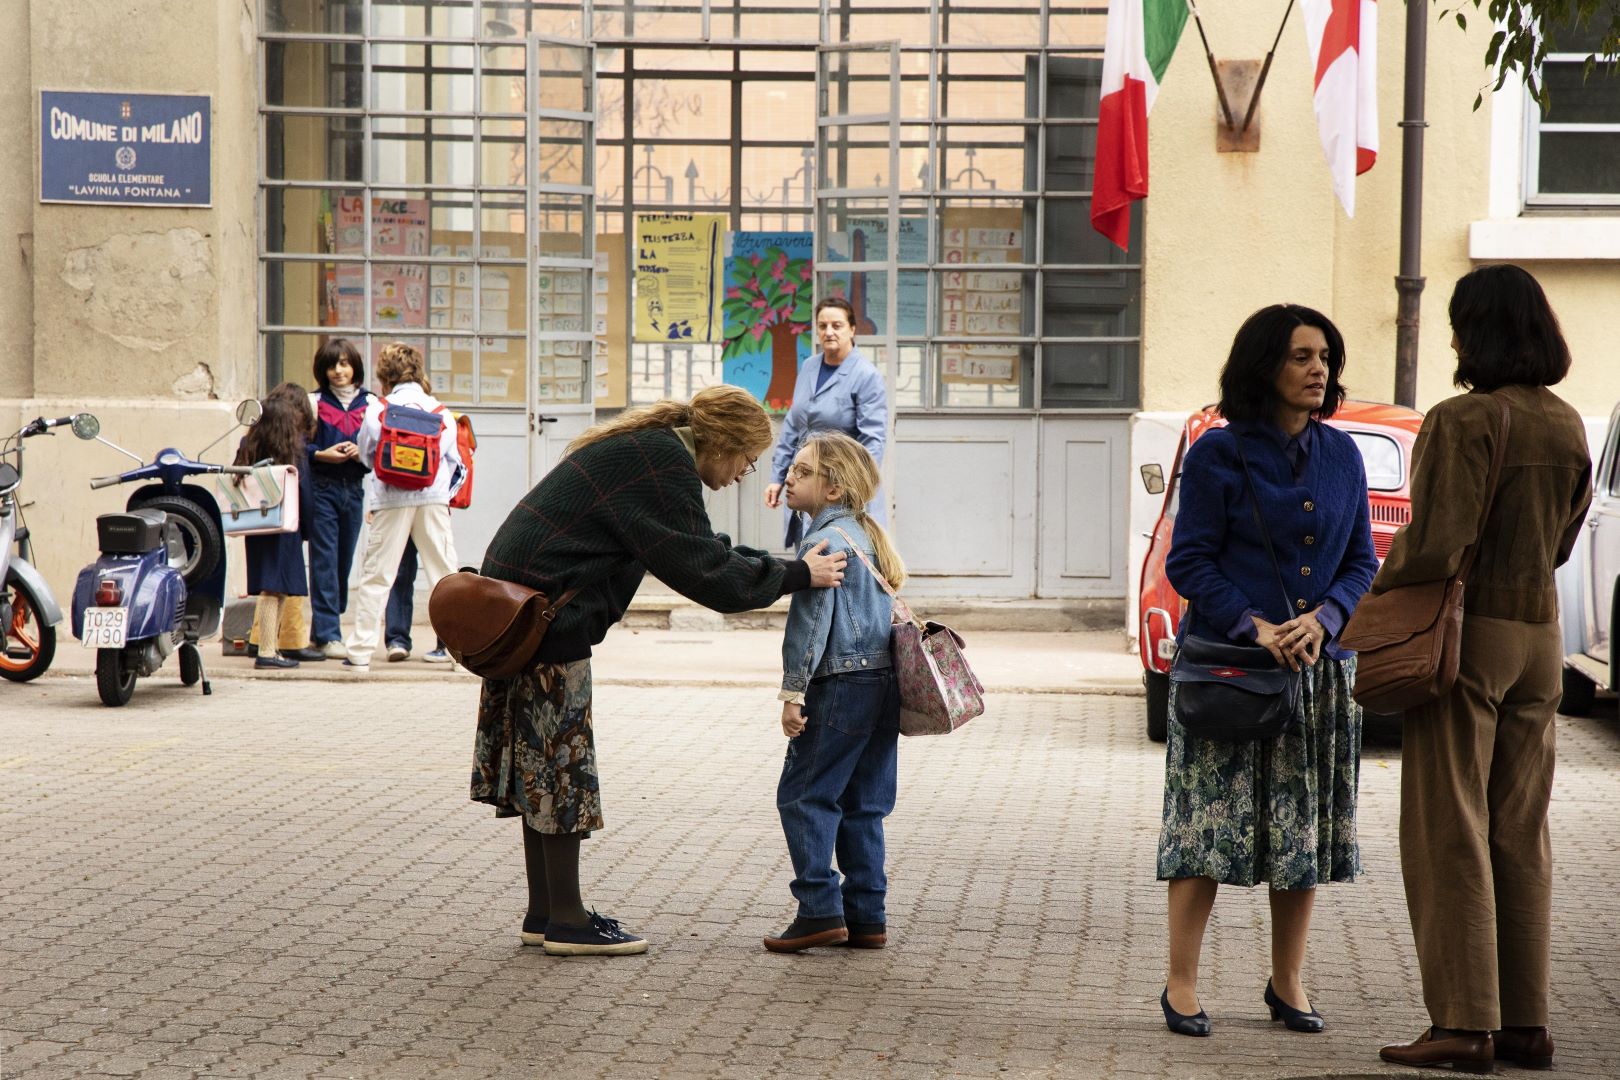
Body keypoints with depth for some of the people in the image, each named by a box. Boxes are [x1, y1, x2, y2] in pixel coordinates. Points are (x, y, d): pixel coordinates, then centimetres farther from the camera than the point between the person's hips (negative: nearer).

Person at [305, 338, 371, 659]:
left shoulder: (369, 403, 7)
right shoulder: (314, 402, 2)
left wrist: (360, 453, -11)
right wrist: (321, 454, -16)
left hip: (353, 488, 3)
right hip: (321, 487, -3)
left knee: (345, 561, 8)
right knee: (324, 561, -7)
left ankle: (325, 628, 20)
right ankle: (327, 635, -8)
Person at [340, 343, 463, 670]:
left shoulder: (377, 410, 2)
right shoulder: (440, 411, 7)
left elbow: (363, 454, 12)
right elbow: (456, 461, 12)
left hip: (391, 501, -1)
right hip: (434, 499, 1)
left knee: (376, 576, 4)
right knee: (445, 574, 5)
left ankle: (360, 651, 4)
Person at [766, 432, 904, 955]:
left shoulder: (824, 540, -11)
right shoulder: (866, 535, 18)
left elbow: (811, 622, -17)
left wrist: (794, 692, -17)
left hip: (843, 681, -9)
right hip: (885, 679, 9)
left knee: (804, 794, -3)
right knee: (862, 804, 11)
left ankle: (820, 910, -9)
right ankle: (866, 916, 12)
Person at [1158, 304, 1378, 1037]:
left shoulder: (1341, 456, 7)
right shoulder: (1218, 455, -5)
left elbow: (1362, 561, 9)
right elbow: (1189, 562, -6)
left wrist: (1323, 619, -10)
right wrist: (1254, 625, -17)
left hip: (1320, 668, 4)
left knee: (1305, 831, 8)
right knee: (1209, 824, -4)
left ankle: (1288, 983, 21)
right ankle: (1181, 984, 4)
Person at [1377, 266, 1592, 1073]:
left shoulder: (1463, 421, -16)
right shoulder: (1566, 426, 7)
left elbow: (1437, 547, -22)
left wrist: (1382, 584, -5)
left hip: (1465, 635, -7)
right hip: (1539, 637, 7)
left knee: (1449, 835, -1)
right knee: (1519, 837, 11)